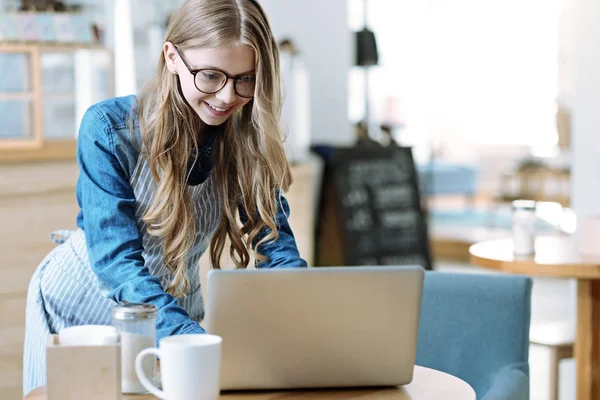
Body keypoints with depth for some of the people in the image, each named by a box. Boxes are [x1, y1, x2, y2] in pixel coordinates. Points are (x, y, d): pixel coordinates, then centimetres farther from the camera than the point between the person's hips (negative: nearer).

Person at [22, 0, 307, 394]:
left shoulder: (251, 141, -14)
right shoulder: (108, 129, -26)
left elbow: (278, 249, -15)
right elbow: (116, 260, -32)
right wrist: (195, 339, -47)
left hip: (177, 308, 3)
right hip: (83, 304, -2)